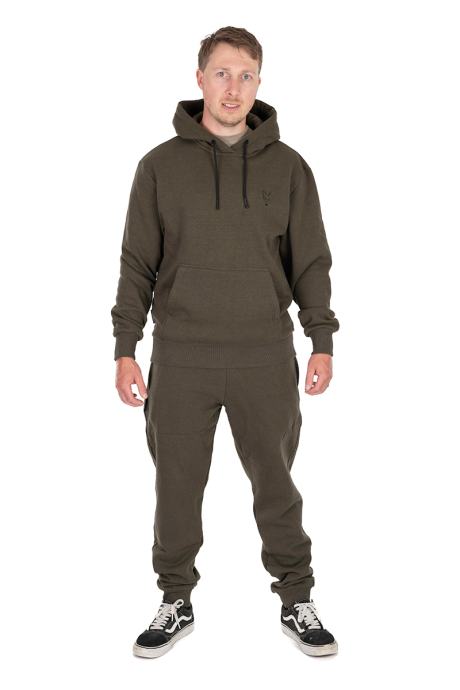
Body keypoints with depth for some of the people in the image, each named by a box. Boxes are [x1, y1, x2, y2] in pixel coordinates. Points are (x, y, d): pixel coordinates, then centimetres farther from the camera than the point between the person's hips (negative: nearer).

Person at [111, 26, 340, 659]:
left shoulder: (287, 166, 4)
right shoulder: (161, 165, 3)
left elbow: (311, 261, 5)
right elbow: (138, 264, 4)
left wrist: (322, 341, -2)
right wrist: (125, 349, -1)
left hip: (265, 356, 0)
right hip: (181, 357, 0)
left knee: (276, 484, 9)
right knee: (177, 487, 9)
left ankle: (297, 601, 25)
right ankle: (176, 602, 26)